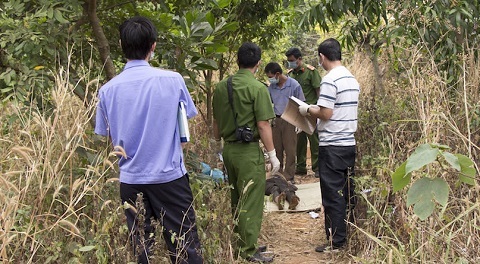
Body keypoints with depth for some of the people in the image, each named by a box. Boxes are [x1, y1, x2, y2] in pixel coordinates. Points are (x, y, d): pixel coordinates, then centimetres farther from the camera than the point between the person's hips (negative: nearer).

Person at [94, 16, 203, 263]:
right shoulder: (173, 80, -10)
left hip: (130, 179, 3)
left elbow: (106, 137, 6)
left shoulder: (108, 89, -4)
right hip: (169, 176, -2)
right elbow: (188, 116, 5)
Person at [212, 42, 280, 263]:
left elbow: (216, 121, 13)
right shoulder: (257, 88, -13)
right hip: (249, 151, -7)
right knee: (251, 202, 1)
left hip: (228, 149, 7)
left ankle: (238, 242, 28)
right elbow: (263, 124, -14)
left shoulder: (221, 87, 6)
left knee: (236, 199, 18)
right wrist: (272, 154, -7)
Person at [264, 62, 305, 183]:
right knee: (277, 149, 9)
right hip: (276, 120, 5)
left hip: (289, 121, -4)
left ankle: (289, 177, 4)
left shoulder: (294, 85, -9)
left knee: (290, 150, -2)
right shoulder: (271, 87, 5)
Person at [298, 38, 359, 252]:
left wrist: (308, 110, -2)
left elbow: (326, 113, -19)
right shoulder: (352, 79, 11)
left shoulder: (330, 80, -15)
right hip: (350, 143, 8)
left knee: (332, 194, -1)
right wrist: (316, 109, 19)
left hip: (332, 145, -8)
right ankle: (352, 234, 23)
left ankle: (336, 241, 5)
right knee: (348, 191, 14)